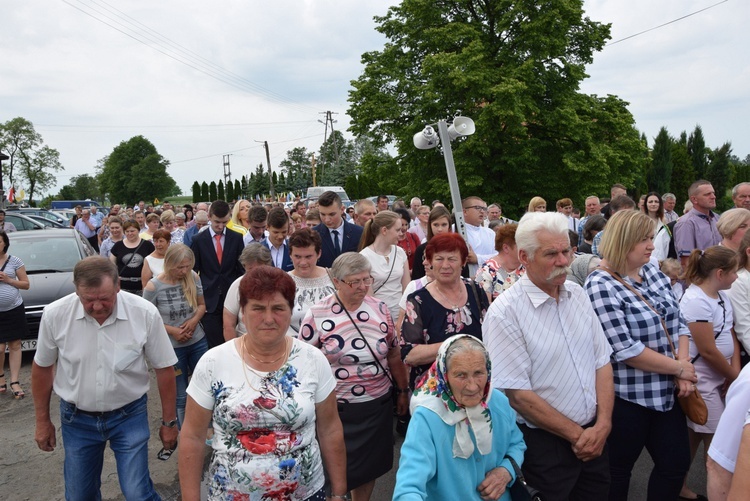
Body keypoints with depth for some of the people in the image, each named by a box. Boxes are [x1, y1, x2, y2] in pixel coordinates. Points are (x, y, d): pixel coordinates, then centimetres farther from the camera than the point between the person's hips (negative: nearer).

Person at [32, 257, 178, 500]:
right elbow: (42, 368, 3)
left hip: (129, 415, -2)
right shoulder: (55, 314, -15)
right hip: (76, 418, 2)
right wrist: (42, 420, 9)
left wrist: (169, 421, -1)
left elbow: (164, 368, -8)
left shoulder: (145, 313, -19)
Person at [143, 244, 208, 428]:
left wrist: (194, 320, -16)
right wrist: (172, 330, -19)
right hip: (172, 347, -3)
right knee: (180, 396, 13)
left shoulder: (193, 277, -9)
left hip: (198, 341, 3)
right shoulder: (153, 286, -17)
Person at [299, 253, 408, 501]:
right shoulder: (316, 315, -13)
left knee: (370, 465, 18)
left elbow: (394, 354, 8)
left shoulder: (380, 309, -2)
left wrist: (402, 391, 12)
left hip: (379, 404, 3)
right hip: (337, 408, -3)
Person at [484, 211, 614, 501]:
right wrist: (576, 434, -12)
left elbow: (602, 361, 5)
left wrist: (602, 425, -6)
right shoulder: (505, 313, -18)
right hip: (545, 443, -6)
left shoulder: (578, 295, 2)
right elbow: (517, 394, -19)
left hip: (595, 436, 6)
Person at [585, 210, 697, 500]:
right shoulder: (601, 286, -19)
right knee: (617, 471, 11)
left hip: (666, 392, 7)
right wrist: (679, 368, -14)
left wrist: (684, 370, -7)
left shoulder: (653, 271, 5)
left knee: (677, 464, 18)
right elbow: (625, 350, -23)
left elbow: (678, 322, 7)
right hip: (626, 398, -7)